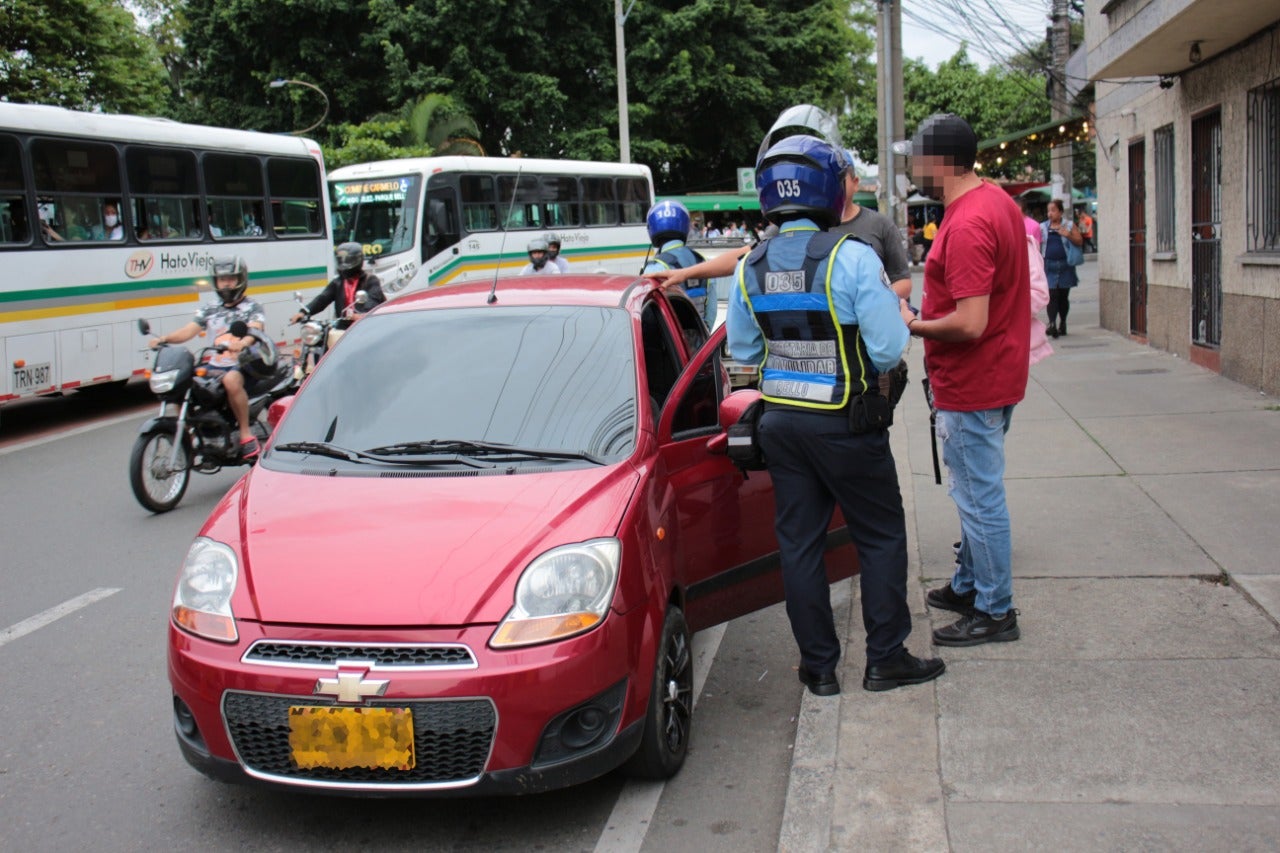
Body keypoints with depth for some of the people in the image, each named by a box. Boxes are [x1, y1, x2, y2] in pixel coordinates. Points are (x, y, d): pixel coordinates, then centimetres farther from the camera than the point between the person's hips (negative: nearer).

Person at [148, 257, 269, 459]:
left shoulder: (252, 308, 5)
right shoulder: (209, 309, 19)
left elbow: (255, 329, -16)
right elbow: (189, 330, 6)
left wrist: (243, 342, -40)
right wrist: (165, 338, -13)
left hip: (244, 365, -5)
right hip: (215, 365, 5)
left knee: (231, 380, -39)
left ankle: (246, 434, -28)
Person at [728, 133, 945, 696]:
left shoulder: (750, 268, 1)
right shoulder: (851, 257, -16)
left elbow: (743, 351, 11)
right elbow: (889, 347, -17)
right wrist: (861, 365, 4)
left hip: (781, 420, 5)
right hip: (845, 421, -5)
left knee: (799, 543, 11)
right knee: (881, 537, 10)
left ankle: (819, 666, 18)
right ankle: (885, 660, 17)